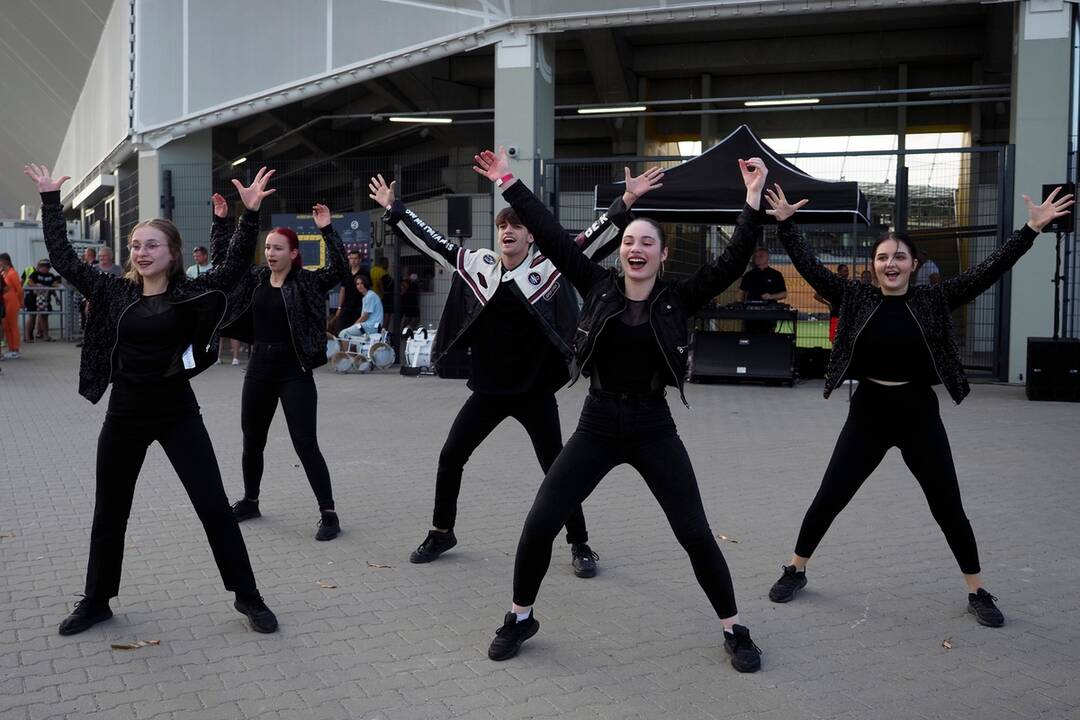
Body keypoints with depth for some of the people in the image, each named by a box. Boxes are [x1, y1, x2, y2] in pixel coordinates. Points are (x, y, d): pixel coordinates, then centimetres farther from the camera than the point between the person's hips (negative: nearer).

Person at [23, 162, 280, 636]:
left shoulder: (189, 294, -6)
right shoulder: (115, 291, 2)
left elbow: (235, 265, -16)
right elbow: (63, 258, 5)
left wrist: (250, 213, -26)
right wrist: (50, 199, 5)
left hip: (177, 412, -3)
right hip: (124, 414, 3)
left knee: (214, 507, -1)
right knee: (109, 513, 15)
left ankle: (247, 597, 12)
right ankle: (96, 601, 34)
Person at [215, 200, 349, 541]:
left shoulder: (307, 281, -6)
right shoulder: (254, 278, 7)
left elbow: (339, 270, -21)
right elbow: (221, 258, 14)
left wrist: (327, 230, -28)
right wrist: (220, 222, 7)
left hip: (294, 371, -5)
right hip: (259, 367, 5)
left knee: (306, 444, -6)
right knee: (252, 441, 17)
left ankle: (328, 513, 0)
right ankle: (250, 500, 36)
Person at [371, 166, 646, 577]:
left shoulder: (550, 265, -7)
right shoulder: (477, 263, 2)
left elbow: (594, 239, -14)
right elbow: (430, 241, 8)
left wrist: (625, 202, -25)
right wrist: (393, 210, 8)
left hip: (535, 391, -3)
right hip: (488, 390, 4)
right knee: (450, 457, 8)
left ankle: (580, 545, 18)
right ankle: (441, 533, 28)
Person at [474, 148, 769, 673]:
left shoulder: (678, 299, -4)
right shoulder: (598, 287, -1)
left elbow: (733, 262, -14)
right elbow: (550, 236, -3)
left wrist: (752, 202, -22)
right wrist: (509, 185, -6)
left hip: (653, 429, -1)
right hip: (597, 425, 1)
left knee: (696, 534, 1)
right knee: (539, 526, -1)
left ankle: (734, 630, 22)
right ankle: (520, 618, 23)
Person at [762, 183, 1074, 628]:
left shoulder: (934, 301, -3)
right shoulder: (856, 300, -2)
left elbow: (987, 272, -9)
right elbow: (810, 268, -6)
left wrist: (1031, 229, -16)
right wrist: (785, 224, -13)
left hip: (919, 414, 0)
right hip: (868, 413, 0)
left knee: (948, 507, 7)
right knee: (829, 498, 7)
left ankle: (978, 593, 24)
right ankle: (796, 570, 25)